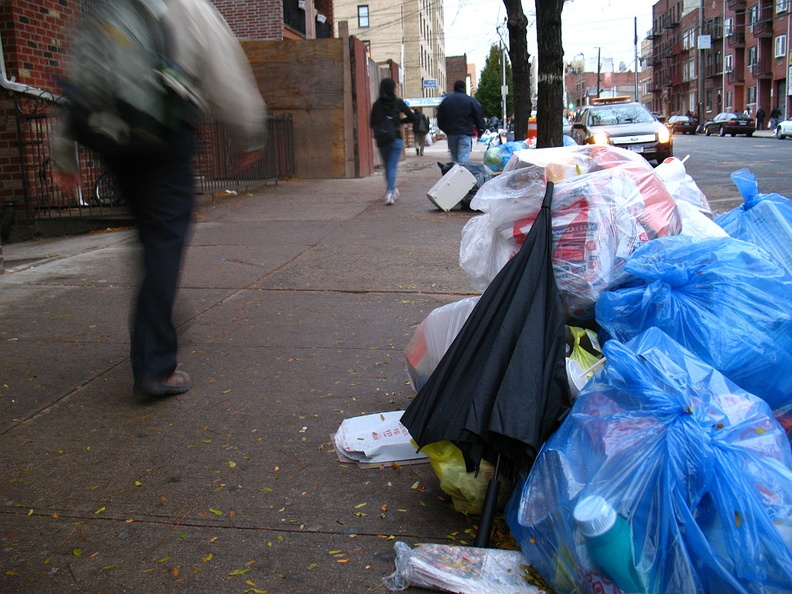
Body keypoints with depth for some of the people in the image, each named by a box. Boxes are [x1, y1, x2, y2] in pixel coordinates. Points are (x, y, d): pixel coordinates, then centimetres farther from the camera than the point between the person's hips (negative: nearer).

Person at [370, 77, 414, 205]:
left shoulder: (377, 104, 1)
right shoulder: (398, 103, -4)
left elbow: (372, 123, 3)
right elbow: (412, 118, -2)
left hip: (381, 140, 3)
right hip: (395, 139, -2)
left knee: (387, 166, 17)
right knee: (392, 167, -3)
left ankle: (391, 190, 28)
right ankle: (389, 192, -19)